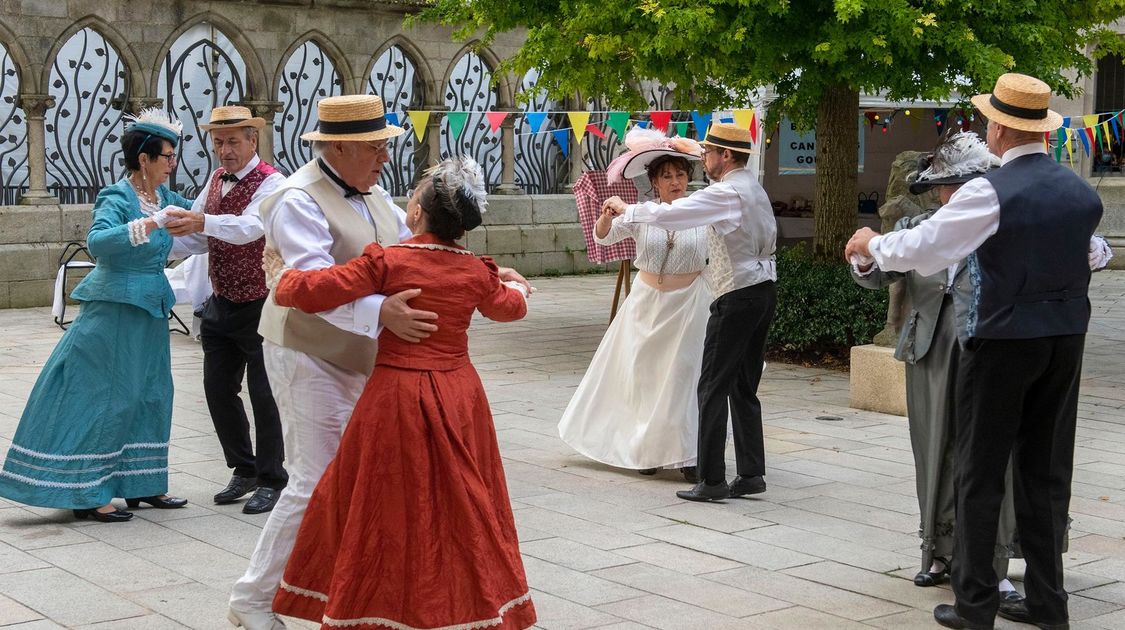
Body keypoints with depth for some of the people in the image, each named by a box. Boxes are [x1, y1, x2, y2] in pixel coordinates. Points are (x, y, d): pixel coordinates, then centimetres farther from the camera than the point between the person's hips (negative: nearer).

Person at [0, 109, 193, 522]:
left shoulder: (162, 196, 8)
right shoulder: (117, 198, -15)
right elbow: (97, 240, -32)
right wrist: (151, 223, -38)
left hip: (149, 310, 9)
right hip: (113, 309, -9)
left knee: (149, 395, 12)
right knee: (104, 398, -4)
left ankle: (141, 484, 23)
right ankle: (87, 495, 3)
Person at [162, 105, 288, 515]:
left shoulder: (269, 182, -15)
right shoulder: (216, 179, 9)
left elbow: (250, 227, -35)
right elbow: (200, 240, 12)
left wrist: (202, 222, -50)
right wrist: (167, 231, -7)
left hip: (258, 306, -7)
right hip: (221, 304, 7)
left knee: (263, 394, -1)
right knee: (218, 389, 10)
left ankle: (271, 480, 12)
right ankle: (244, 470, 25)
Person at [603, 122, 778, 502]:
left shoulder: (726, 193, -16)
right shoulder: (755, 189, 14)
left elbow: (667, 215, -20)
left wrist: (626, 209, -5)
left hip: (738, 298, -9)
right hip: (763, 290, 9)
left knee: (713, 388, -4)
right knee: (744, 388, 13)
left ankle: (712, 481, -3)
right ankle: (751, 474, 15)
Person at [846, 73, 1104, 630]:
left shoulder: (990, 193, -15)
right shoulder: (1082, 192, 4)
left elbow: (917, 249, -14)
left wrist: (870, 243, 5)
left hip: (1002, 340, -6)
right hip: (1066, 339, 6)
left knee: (981, 473, 4)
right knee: (1047, 469, 13)